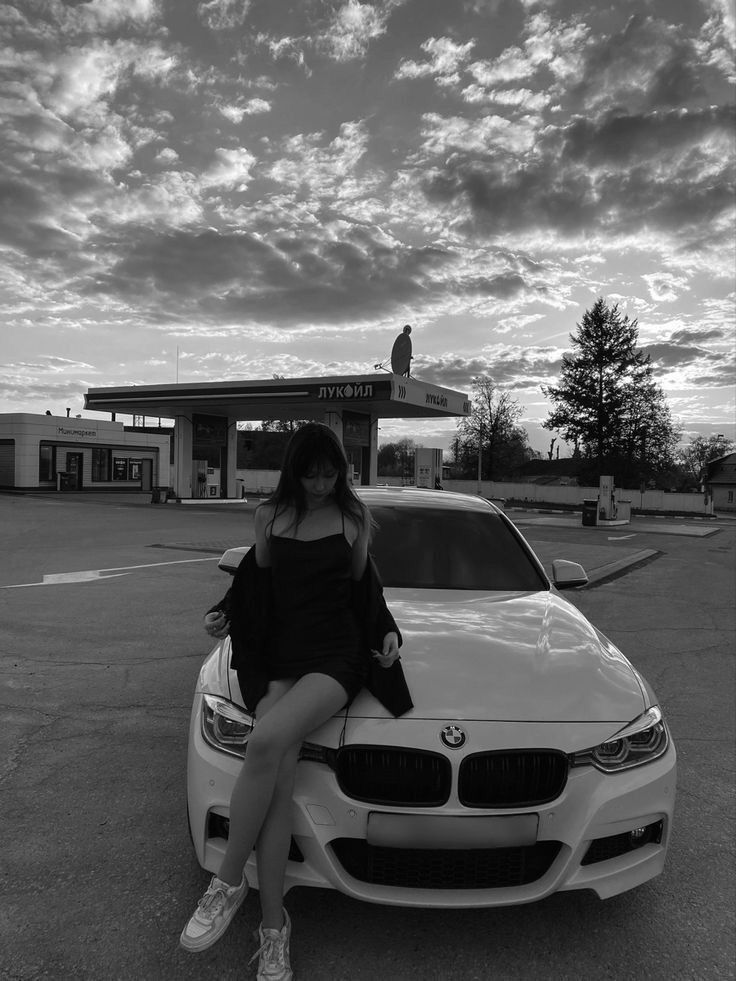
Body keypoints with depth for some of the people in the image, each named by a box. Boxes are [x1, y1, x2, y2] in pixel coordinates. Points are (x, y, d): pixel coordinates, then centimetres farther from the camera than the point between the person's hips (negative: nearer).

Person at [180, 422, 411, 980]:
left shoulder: (354, 516, 9)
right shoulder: (270, 515, 12)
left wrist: (387, 631, 7)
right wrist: (223, 613, 8)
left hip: (336, 656, -2)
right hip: (278, 659, 2)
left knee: (266, 742, -29)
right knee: (279, 777, -18)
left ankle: (228, 883, -11)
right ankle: (274, 927, -5)